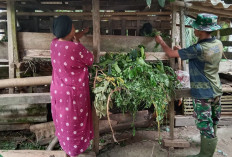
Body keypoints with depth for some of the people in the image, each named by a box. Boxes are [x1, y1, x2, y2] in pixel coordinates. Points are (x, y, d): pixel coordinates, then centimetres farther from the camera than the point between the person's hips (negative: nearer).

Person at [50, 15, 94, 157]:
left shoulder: (54, 43, -5)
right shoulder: (76, 48, -27)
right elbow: (90, 60, -9)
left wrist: (84, 31, 24)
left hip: (58, 90, 7)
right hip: (74, 92, -7)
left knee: (63, 119, 24)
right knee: (74, 121, 13)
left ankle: (66, 145, 46)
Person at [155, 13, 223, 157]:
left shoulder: (199, 49, -25)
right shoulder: (218, 44, 0)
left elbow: (171, 54, -14)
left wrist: (161, 41, 2)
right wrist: (182, 50, 16)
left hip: (203, 94, -8)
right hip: (216, 91, 8)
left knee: (206, 126, 5)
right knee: (212, 123, 22)